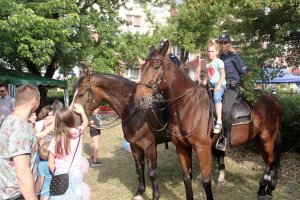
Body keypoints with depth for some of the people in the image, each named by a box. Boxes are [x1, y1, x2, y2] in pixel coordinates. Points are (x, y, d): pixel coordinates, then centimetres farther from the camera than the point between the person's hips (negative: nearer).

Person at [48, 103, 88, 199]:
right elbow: (86, 122, 18)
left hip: (60, 174, 0)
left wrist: (56, 174, 13)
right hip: (75, 173, 1)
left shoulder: (55, 140, -8)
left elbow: (50, 164, -4)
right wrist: (81, 111, 31)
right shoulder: (78, 132, -5)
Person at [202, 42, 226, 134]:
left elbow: (223, 75, -8)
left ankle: (219, 122, -40)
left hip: (219, 84, -9)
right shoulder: (207, 63, 17)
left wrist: (219, 86, -19)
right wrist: (203, 85, 8)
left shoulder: (219, 62, -3)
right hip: (211, 84, 9)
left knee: (216, 97, -31)